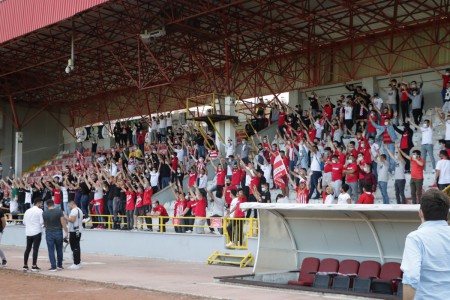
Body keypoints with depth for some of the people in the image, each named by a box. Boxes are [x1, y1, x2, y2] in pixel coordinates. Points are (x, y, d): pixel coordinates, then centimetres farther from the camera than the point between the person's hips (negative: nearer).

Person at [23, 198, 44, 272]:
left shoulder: (27, 211, 11)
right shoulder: (39, 211, -7)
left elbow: (24, 222, 13)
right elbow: (42, 222, -13)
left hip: (28, 232, 6)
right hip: (37, 232, -6)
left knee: (27, 248, 12)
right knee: (35, 249, -4)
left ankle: (25, 265, 14)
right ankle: (34, 266, -4)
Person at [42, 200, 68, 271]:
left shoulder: (44, 213, -2)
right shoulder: (59, 211, -8)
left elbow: (44, 224, 10)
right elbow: (63, 222, -12)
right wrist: (66, 232, -8)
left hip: (49, 233, 0)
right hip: (58, 232, 0)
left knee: (51, 250, 4)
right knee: (59, 250, 14)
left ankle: (53, 267, 1)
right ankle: (60, 265, 22)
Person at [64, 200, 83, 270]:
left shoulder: (74, 210, -12)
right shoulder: (79, 210, 19)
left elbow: (72, 220, -22)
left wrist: (66, 218, -7)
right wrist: (68, 218, 21)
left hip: (73, 232, -10)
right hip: (78, 231, 10)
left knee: (74, 248, -7)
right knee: (77, 247, 14)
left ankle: (76, 264, -7)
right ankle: (78, 263, 18)